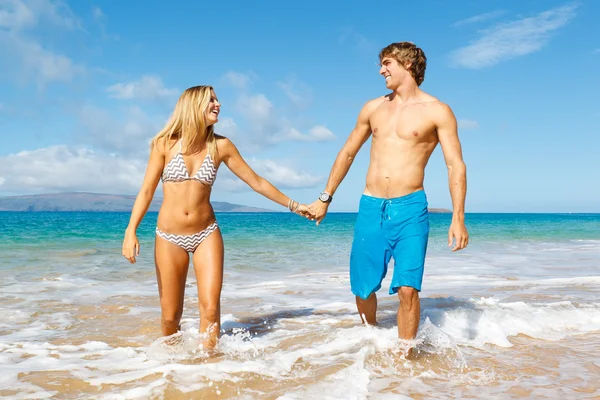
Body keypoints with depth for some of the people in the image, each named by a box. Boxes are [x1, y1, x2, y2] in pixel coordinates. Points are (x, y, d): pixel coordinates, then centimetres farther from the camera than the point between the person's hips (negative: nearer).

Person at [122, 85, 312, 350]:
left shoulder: (220, 146, 0)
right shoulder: (165, 144, -4)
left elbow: (256, 182, 7)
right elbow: (147, 191, -4)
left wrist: (292, 205, 10)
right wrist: (131, 231, -14)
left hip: (206, 234, 1)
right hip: (170, 237, -1)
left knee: (210, 308, -11)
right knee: (170, 316, 5)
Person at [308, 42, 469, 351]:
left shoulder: (437, 111, 0)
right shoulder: (373, 108, 12)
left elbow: (456, 165, -3)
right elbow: (347, 153, 20)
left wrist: (458, 217, -13)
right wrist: (325, 198, 20)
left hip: (410, 209, -4)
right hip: (370, 208, 4)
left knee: (407, 288, -11)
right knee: (363, 288, 9)